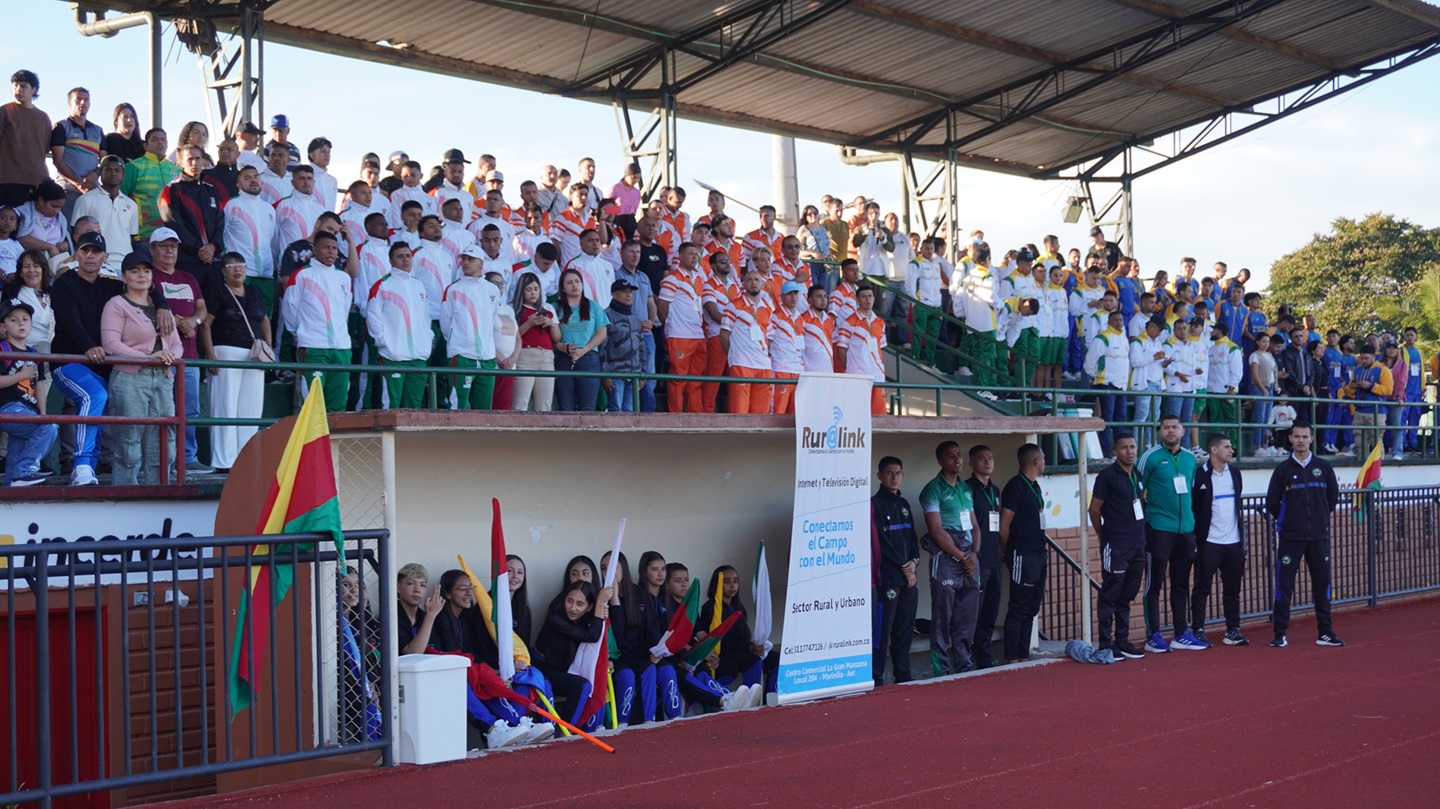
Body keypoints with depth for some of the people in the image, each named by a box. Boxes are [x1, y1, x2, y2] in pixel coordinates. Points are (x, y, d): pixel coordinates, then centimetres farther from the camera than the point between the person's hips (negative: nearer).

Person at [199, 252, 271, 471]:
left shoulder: (254, 295, 18)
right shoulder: (216, 292, 0)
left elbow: (265, 321, 26)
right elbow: (205, 324, -7)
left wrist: (268, 345, 10)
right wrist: (211, 356, -15)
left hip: (253, 356, 6)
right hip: (226, 353, -6)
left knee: (251, 408, 4)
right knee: (226, 407, -6)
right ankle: (224, 462, -6)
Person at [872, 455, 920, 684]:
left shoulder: (903, 504, 17)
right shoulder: (875, 504, -6)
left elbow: (912, 537, 18)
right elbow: (880, 542, -11)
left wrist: (914, 561, -1)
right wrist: (903, 568, -9)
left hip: (909, 577, 7)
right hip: (887, 577, -7)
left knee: (905, 629, 9)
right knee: (882, 629, -8)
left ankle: (903, 675, 17)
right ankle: (877, 678, -5)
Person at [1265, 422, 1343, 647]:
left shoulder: (1323, 467, 5)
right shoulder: (1283, 469, 0)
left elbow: (1333, 496, 13)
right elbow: (1271, 502, 4)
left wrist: (1322, 517, 12)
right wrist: (1285, 521, 9)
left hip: (1319, 537, 2)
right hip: (1290, 537, -2)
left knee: (1322, 584, 5)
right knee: (1284, 585, -3)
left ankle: (1324, 633, 12)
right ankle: (1279, 634, 1)